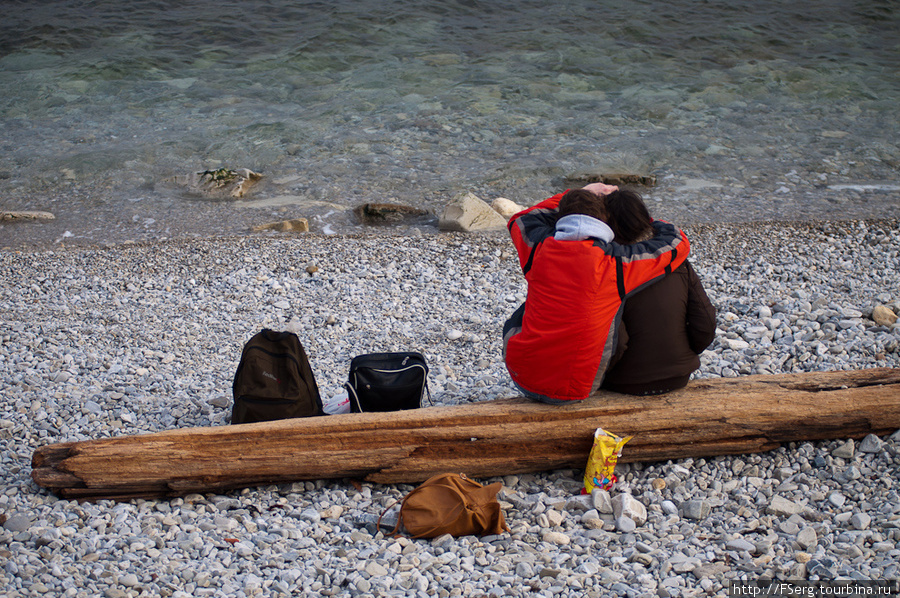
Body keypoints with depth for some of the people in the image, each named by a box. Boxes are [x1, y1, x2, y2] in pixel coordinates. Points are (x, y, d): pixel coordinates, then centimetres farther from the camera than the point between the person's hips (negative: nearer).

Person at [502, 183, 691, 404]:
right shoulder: (615, 261, -10)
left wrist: (571, 197, 24)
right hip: (573, 391, -3)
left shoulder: (540, 248, -4)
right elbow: (678, 243, 6)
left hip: (521, 377, 3)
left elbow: (520, 220, 23)